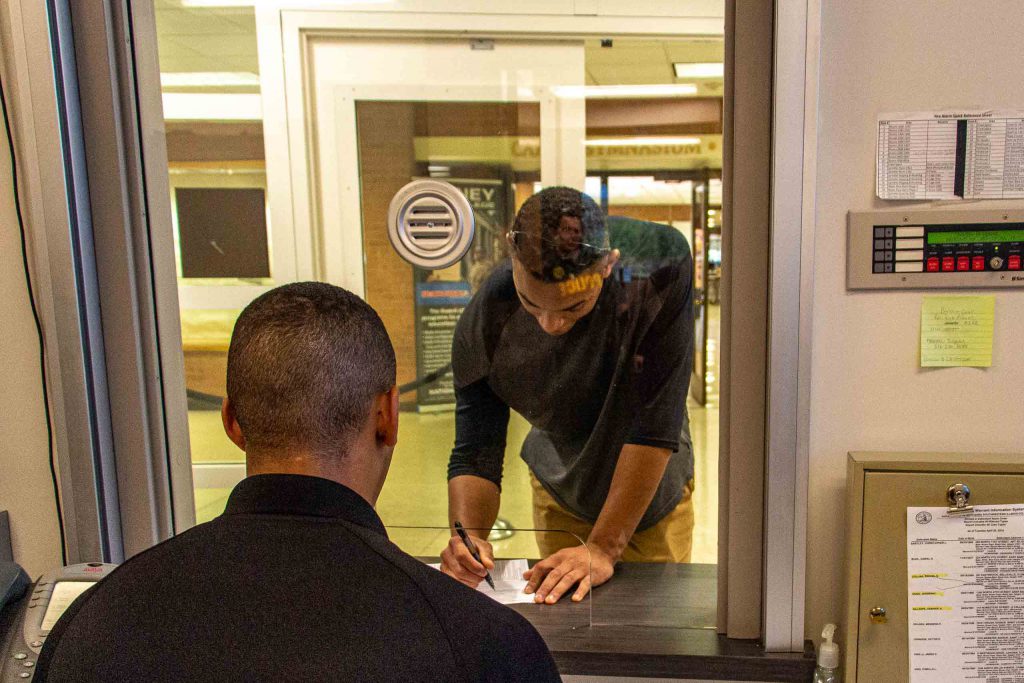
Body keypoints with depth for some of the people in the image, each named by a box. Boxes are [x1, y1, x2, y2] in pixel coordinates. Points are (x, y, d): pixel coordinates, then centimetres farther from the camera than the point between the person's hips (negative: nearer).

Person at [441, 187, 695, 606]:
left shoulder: (662, 269, -33)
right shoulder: (485, 321, -26)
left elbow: (656, 424, -32)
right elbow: (475, 454, -18)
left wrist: (604, 548, -33)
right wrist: (467, 536, -37)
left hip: (656, 495, -1)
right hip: (561, 496, 1)